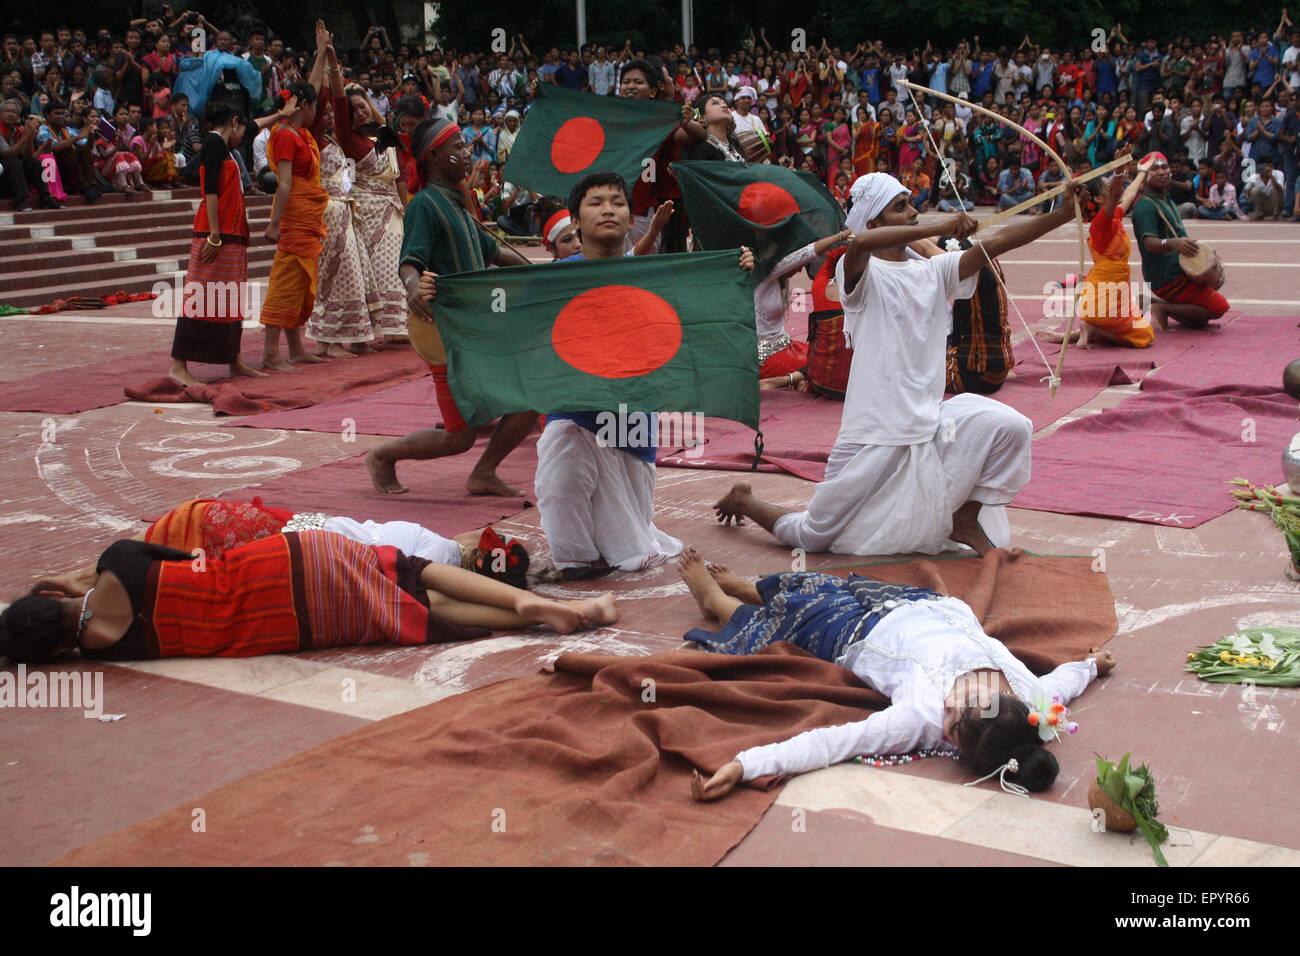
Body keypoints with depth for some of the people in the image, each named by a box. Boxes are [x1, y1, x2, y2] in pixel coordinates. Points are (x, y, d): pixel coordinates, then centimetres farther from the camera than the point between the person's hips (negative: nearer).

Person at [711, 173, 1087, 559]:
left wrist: (1063, 213, -12)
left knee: (1010, 427, -19)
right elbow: (861, 243, -32)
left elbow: (996, 242, -1)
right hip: (876, 434, -5)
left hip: (931, 421, 5)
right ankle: (742, 500, 35)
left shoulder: (934, 271, 9)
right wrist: (940, 228, -31)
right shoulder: (863, 274, -8)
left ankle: (965, 521, 4)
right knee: (811, 536, 3)